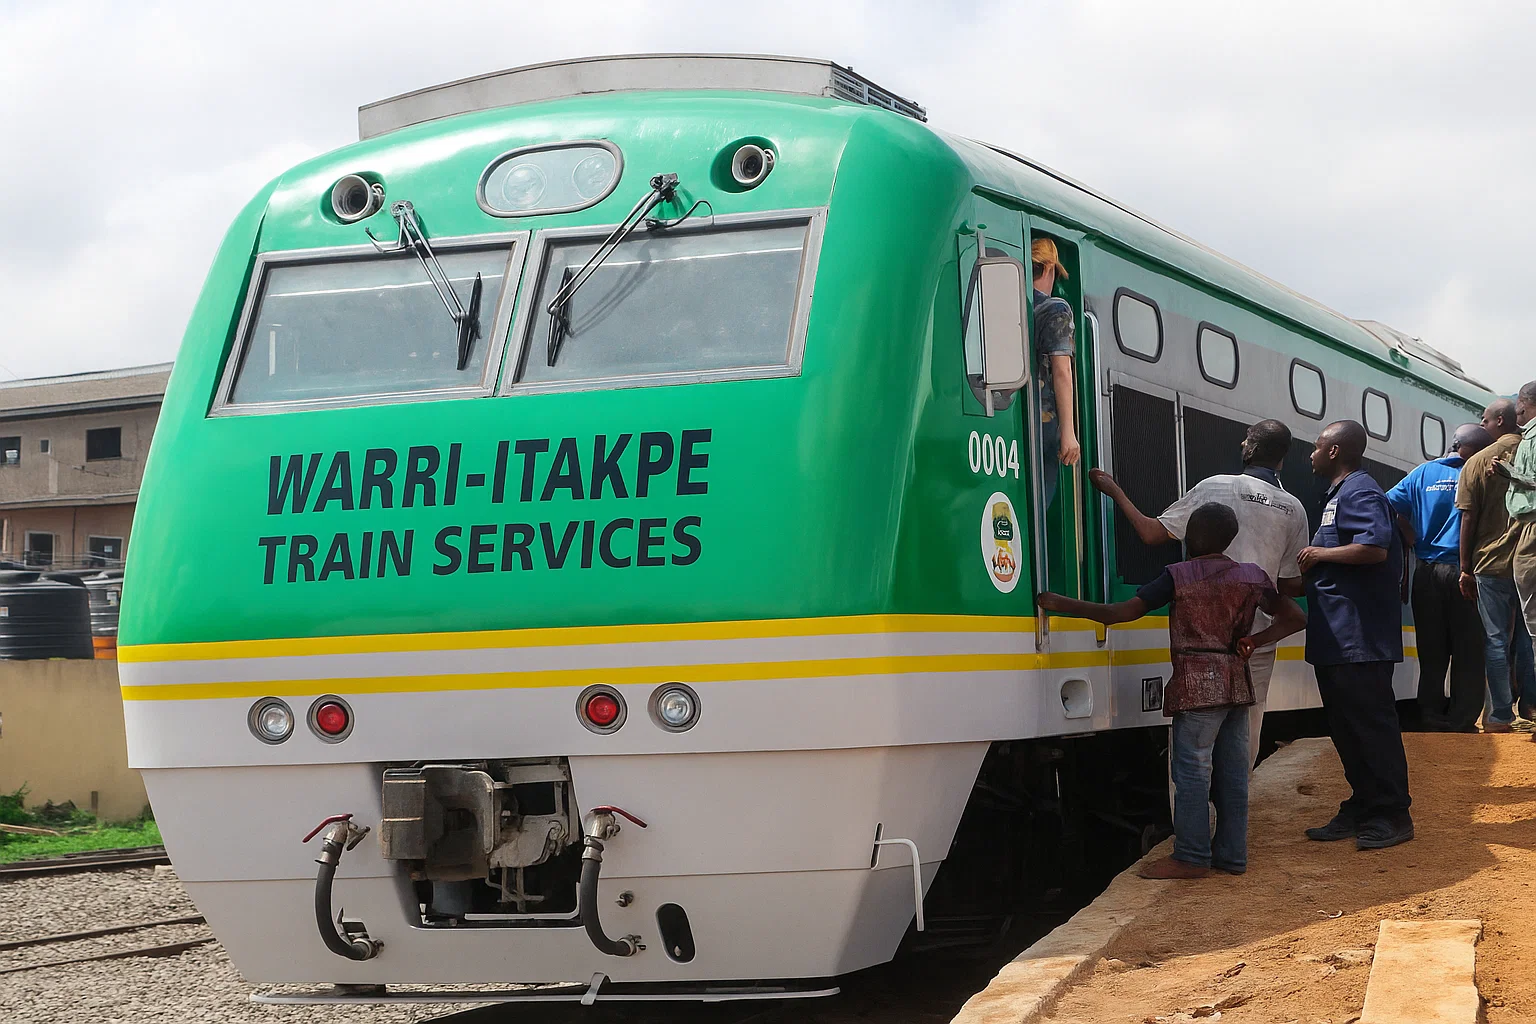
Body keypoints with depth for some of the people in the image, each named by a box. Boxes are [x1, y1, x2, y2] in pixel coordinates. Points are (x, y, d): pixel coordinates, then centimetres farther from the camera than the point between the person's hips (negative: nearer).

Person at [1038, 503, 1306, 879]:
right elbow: (1294, 618, 6)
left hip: (1197, 686, -6)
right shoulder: (1252, 576, 6)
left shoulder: (1179, 576, -8)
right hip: (1237, 683, 6)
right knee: (1232, 772, 9)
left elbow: (1123, 612, -11)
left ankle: (1191, 858, -1)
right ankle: (1231, 855, 13)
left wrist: (1063, 604, -6)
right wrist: (1253, 641, 6)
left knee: (1192, 770, -2)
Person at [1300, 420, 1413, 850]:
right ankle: (1362, 809, 19)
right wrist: (1311, 566, 15)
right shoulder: (1338, 495, 21)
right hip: (1337, 639, 11)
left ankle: (1393, 815, -3)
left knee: (1371, 722, -7)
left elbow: (1375, 547, -27)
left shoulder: (1359, 493, -12)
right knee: (1346, 725, 13)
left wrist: (1321, 555, -16)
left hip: (1359, 638, -11)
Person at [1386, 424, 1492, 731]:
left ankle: (1433, 722, 12)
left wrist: (1414, 541, 7)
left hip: (1428, 574, 4)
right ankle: (1462, 722, 3)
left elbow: (1389, 505, 0)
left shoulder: (1423, 473, 5)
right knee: (1467, 654, 4)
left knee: (1432, 653, 10)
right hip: (1463, 573, -3)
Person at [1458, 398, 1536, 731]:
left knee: (1496, 641, 3)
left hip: (1492, 564, -2)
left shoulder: (1478, 462, -3)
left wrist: (1466, 569, 3)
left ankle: (1500, 716, 3)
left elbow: (1468, 519, -3)